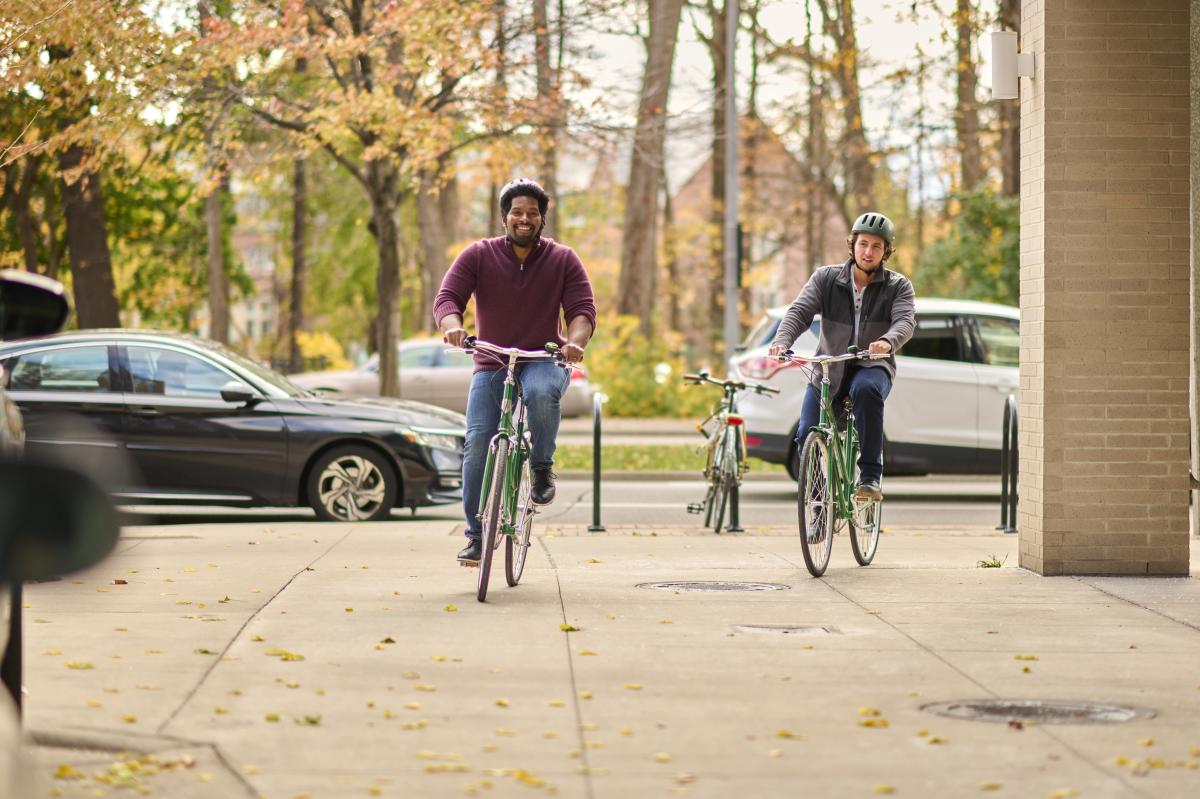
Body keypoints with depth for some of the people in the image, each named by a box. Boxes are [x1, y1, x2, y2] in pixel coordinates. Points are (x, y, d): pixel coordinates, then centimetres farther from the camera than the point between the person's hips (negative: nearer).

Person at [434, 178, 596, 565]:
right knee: (477, 443, -14)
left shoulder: (563, 260, 1)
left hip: (544, 361, -1)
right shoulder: (478, 256, -1)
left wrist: (575, 341, -28)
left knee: (542, 392, -38)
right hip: (491, 365, 1)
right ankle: (476, 535, -4)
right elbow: (447, 297, -9)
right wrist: (452, 326, -32)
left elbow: (582, 309, -6)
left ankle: (542, 467, -14)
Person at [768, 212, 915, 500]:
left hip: (872, 367, -2)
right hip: (828, 369, 2)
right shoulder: (826, 278, 2)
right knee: (806, 437, -14)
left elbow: (905, 320, -18)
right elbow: (800, 311, -10)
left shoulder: (898, 286, 0)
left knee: (866, 389, -38)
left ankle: (871, 476, -31)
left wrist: (886, 341, -43)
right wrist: (782, 340, -32)